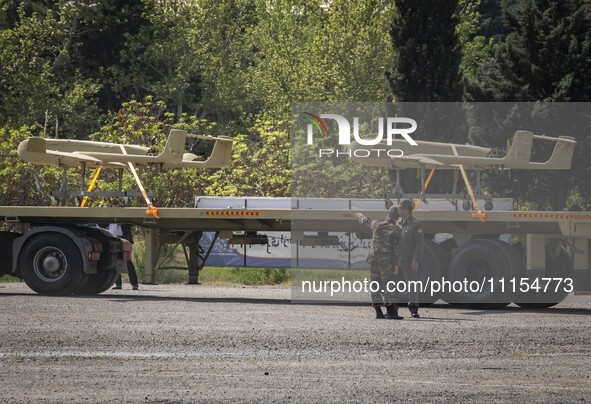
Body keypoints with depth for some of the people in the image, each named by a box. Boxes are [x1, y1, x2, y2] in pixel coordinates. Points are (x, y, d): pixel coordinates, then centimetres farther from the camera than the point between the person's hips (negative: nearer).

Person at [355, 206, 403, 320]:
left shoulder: (376, 225, 8)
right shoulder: (396, 230, -6)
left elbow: (365, 220, 27)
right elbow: (396, 247, -9)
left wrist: (358, 215, 49)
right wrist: (396, 263, -5)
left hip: (373, 258, 5)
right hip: (386, 260, -5)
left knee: (376, 285, 9)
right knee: (388, 285, -10)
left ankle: (378, 311, 9)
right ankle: (390, 311, -19)